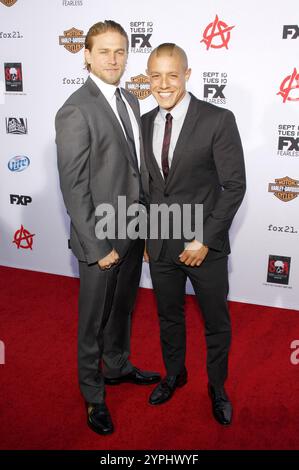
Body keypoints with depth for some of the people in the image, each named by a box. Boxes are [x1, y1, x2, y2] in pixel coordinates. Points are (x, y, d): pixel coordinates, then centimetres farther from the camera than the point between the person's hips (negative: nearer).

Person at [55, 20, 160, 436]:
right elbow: (73, 187, -18)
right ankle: (93, 394, 31)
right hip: (102, 238, -7)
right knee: (95, 319, 10)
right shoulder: (75, 110, -17)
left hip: (134, 231, 7)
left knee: (123, 308, 24)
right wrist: (97, 246, -18)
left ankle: (118, 366, 47)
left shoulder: (130, 101, 8)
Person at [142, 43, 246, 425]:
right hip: (160, 245, 4)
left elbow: (235, 186, -12)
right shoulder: (144, 123, 3)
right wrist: (145, 234, 7)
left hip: (205, 245, -4)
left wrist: (205, 240, -15)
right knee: (168, 316, 21)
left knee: (216, 322, 14)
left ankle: (217, 386, 39)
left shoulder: (218, 120, -12)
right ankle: (174, 374, 46)